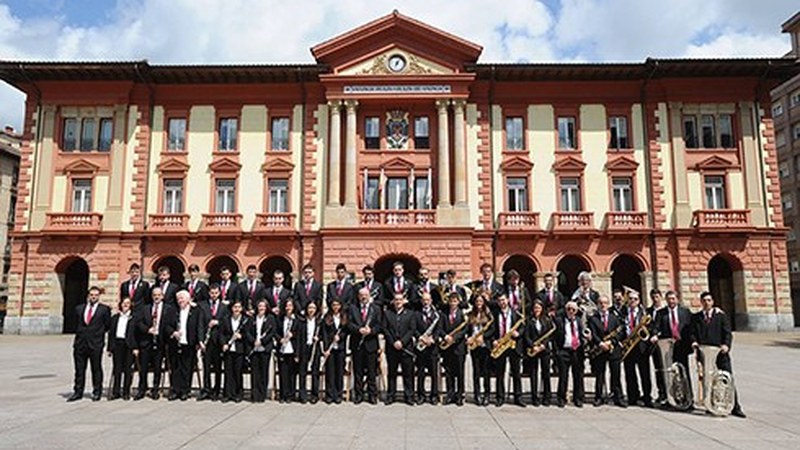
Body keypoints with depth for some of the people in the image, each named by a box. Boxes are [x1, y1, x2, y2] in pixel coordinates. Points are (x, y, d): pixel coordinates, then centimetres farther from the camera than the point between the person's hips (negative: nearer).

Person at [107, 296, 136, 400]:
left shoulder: (133, 318, 2)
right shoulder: (114, 318, 14)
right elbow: (111, 333, 13)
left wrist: (135, 347, -9)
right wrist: (110, 348, 6)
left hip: (128, 345, -3)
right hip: (117, 344, 3)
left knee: (128, 369, 0)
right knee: (117, 369, 5)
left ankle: (126, 392, 9)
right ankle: (116, 392, 12)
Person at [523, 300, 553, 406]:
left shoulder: (547, 320, 8)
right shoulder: (529, 320, 2)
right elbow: (526, 336, -2)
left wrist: (543, 345, -10)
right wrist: (533, 346, -15)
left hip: (544, 349, 2)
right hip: (532, 350, -1)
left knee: (546, 373, 4)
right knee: (533, 373, 2)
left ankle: (546, 397, 12)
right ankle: (535, 398, 8)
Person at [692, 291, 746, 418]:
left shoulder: (721, 315, 7)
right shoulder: (696, 317, 11)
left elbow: (727, 332, 1)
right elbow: (693, 332, 9)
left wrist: (726, 345, -16)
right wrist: (694, 341, -11)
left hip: (720, 351, -1)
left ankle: (735, 407, 5)